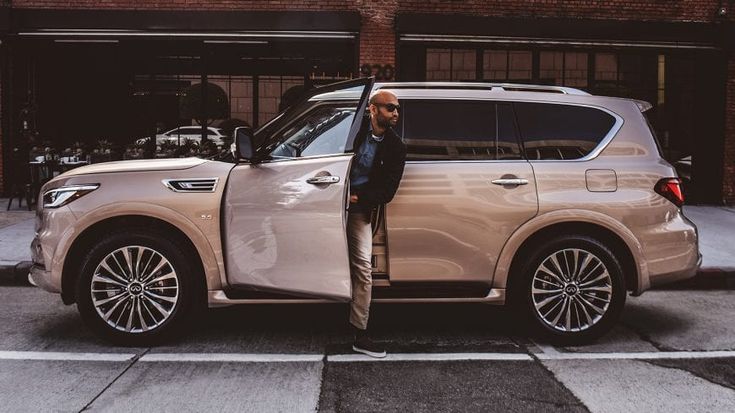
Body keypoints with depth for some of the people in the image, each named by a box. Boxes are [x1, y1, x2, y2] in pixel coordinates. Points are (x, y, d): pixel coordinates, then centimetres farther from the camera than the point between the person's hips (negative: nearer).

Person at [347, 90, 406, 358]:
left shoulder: (395, 148, 2)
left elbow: (387, 192, 0)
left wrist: (358, 198, -13)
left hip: (358, 211, 1)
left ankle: (360, 333, 0)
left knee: (363, 268, -6)